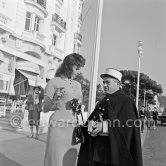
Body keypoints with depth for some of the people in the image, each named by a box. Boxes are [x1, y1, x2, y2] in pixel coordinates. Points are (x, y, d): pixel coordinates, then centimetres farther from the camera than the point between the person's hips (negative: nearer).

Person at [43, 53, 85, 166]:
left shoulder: (77, 85, 14)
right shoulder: (54, 82, -2)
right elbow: (45, 108, 0)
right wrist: (55, 99, -18)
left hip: (74, 127, 5)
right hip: (59, 126, -5)